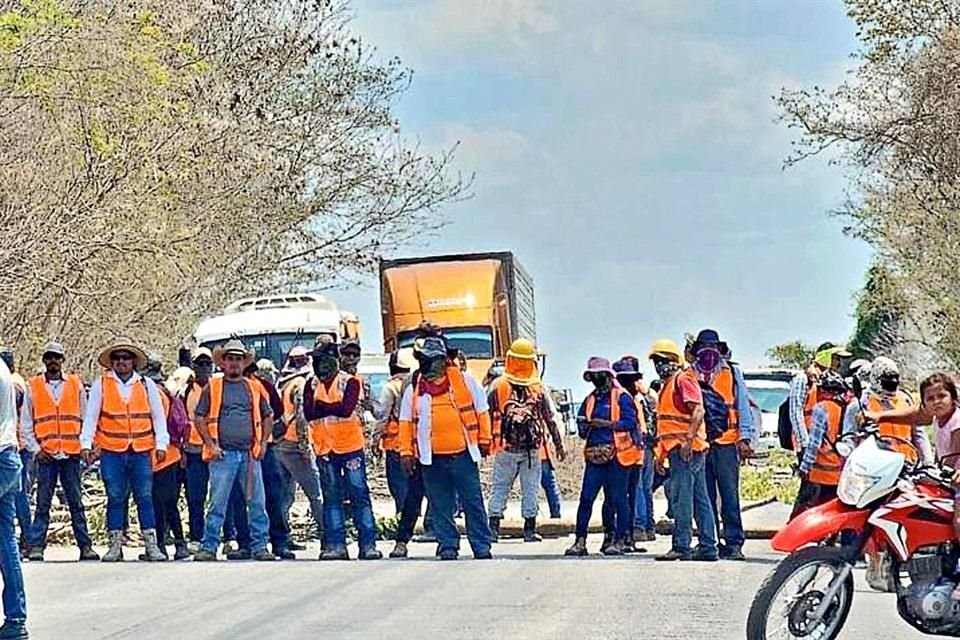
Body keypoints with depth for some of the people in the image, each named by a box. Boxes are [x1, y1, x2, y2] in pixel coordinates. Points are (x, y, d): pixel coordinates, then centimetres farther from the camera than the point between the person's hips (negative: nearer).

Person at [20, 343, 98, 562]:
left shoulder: (75, 384, 10)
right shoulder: (33, 386, 7)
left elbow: (85, 418, 13)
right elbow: (25, 424, 8)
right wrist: (35, 449, -2)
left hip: (72, 453, 1)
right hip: (46, 454, -1)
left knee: (76, 502, 3)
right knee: (43, 503, -2)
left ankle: (85, 546, 4)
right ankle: (36, 546, -1)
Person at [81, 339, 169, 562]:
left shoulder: (147, 385, 9)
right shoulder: (101, 385, 5)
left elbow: (158, 416, 10)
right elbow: (91, 417, 4)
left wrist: (161, 444, 1)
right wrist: (86, 444, -5)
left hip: (142, 451, 1)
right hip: (111, 452, -1)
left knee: (145, 498, 0)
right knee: (115, 498, 2)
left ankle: (151, 545, 4)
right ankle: (115, 545, 9)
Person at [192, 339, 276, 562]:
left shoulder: (255, 387, 14)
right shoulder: (212, 387, 6)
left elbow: (268, 417, 21)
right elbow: (198, 418, 5)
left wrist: (263, 443, 8)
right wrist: (211, 445, -5)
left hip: (250, 454, 3)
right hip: (223, 454, -3)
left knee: (257, 503, 1)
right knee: (217, 504, -4)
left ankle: (259, 547, 8)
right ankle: (209, 547, 0)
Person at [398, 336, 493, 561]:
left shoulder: (465, 381, 5)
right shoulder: (414, 390, 8)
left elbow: (481, 411, 9)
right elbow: (406, 422, 10)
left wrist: (484, 441, 7)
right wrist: (406, 452, 5)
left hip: (463, 453, -1)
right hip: (431, 458, 1)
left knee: (473, 502, 0)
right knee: (441, 507, 4)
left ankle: (482, 546, 5)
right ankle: (448, 546, 12)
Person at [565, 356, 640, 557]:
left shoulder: (621, 397, 0)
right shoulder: (590, 400, 18)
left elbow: (629, 422, -11)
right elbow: (582, 425, 21)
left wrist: (605, 424, -16)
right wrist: (584, 427, -2)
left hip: (616, 452, -5)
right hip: (595, 455, 5)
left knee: (618, 498, -1)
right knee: (586, 497, -1)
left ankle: (619, 541, 6)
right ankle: (580, 541, 1)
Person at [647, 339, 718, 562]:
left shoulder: (682, 380, -6)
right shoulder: (668, 384, 23)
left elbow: (698, 410, -18)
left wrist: (688, 439, -25)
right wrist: (662, 452, 24)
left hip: (685, 449, -10)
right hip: (679, 449, 10)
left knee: (681, 499, -11)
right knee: (700, 500, 8)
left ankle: (681, 547, -11)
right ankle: (708, 547, 10)